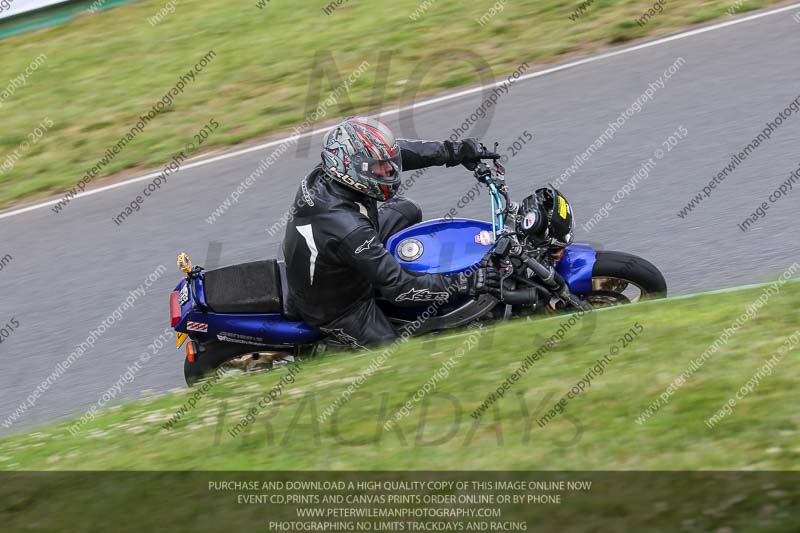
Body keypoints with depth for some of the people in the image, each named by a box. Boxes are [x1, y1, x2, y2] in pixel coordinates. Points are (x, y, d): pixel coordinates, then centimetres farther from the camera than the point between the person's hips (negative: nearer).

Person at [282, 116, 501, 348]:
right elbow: (399, 289, -33)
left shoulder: (325, 174, -19)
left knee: (406, 211, 13)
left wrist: (455, 151, -4)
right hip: (336, 309, -8)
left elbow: (400, 151, -3)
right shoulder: (346, 229, -41)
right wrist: (465, 283, -29)